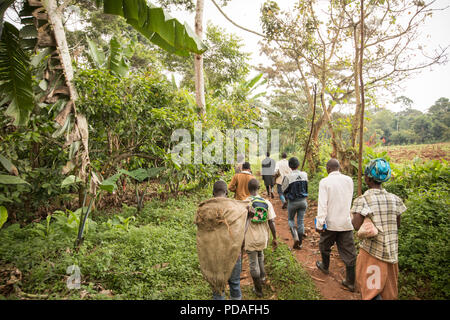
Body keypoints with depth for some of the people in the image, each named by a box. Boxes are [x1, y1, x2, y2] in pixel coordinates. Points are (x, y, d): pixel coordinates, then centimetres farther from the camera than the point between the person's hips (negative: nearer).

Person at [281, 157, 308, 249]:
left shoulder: (288, 177, -18)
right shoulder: (305, 175, -6)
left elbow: (284, 190, -7)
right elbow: (306, 187, 9)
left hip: (292, 202, -3)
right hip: (303, 201, 3)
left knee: (290, 219, 18)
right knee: (300, 221, 12)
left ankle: (295, 237, -3)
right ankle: (299, 243, 20)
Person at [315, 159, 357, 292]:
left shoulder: (325, 182, -12)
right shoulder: (349, 180, 0)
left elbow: (322, 204, -16)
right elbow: (349, 200, 13)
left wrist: (319, 223, -13)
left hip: (331, 222, -3)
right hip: (346, 222, 3)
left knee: (324, 246, 22)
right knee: (349, 252, 10)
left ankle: (325, 267, 43)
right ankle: (351, 282, 16)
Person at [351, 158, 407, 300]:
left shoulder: (363, 199, -15)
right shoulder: (394, 199, 0)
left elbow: (357, 225, -23)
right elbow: (398, 225, 7)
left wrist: (352, 218, -3)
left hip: (372, 250, -5)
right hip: (392, 251, 5)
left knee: (371, 288, 8)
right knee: (388, 287, 19)